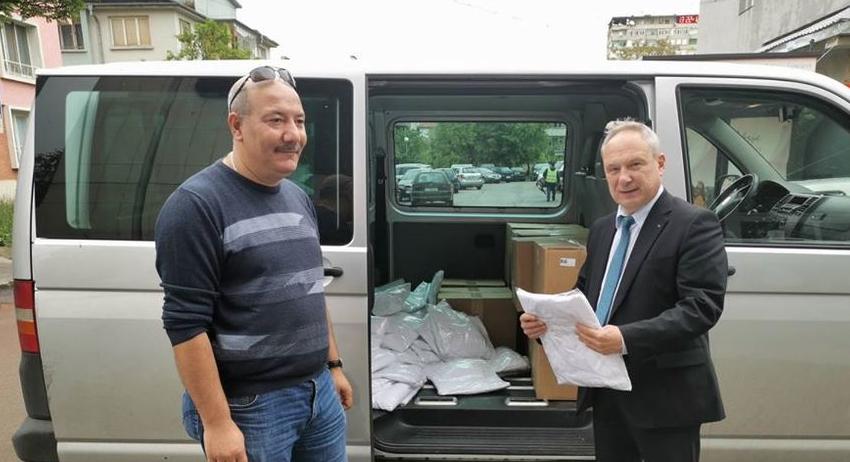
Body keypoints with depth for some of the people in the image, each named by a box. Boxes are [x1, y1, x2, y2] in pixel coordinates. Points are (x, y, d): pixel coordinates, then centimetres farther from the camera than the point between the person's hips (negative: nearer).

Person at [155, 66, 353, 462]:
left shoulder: (299, 197, 9)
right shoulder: (196, 204, -16)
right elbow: (185, 323, -18)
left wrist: (333, 365, 15)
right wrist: (216, 423, -18)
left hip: (319, 390, 7)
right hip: (248, 406, -7)